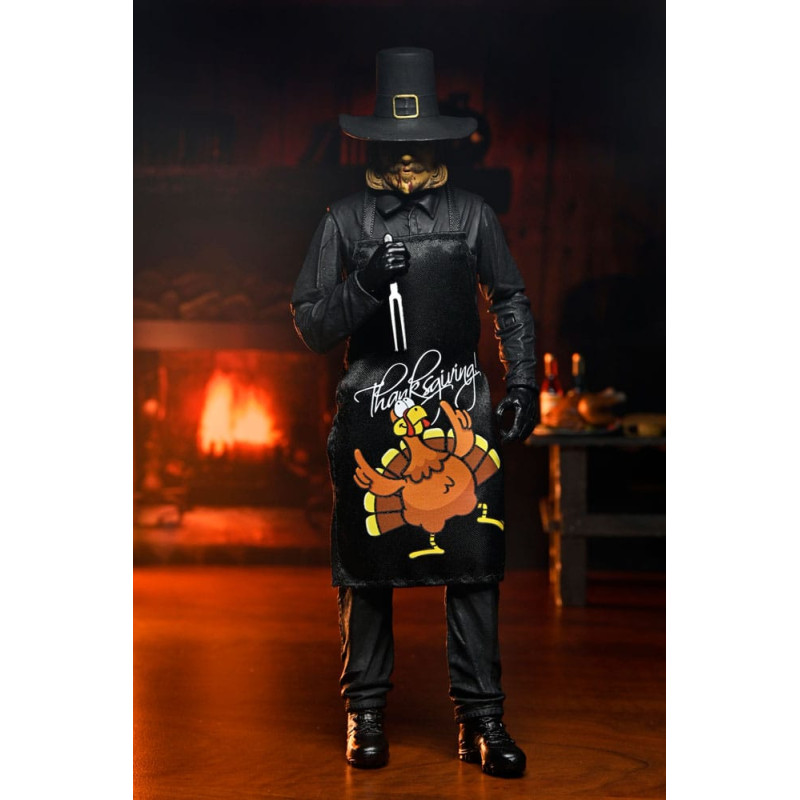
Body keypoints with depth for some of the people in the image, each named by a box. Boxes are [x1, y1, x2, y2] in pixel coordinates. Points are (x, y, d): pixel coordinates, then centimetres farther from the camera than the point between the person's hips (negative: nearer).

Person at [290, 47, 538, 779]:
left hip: (460, 413, 1)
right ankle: (367, 713, 20)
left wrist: (523, 386, 7)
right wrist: (365, 285, -14)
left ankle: (481, 718, 8)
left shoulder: (472, 215, 7)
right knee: (368, 565, 5)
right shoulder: (345, 221, 4)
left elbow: (512, 304, 15)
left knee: (473, 564, -1)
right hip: (372, 413, 0)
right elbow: (310, 323, 2)